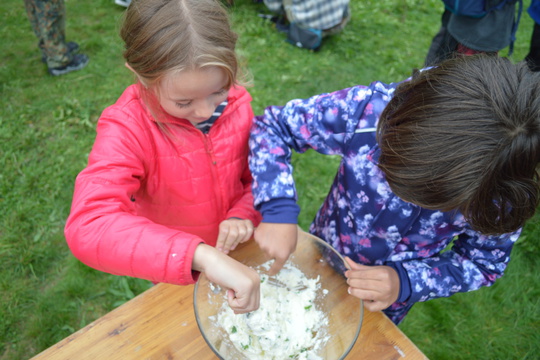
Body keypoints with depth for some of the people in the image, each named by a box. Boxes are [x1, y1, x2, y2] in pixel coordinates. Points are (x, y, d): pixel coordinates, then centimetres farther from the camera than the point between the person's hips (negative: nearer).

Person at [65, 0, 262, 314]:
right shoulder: (127, 128, -31)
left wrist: (245, 215, -27)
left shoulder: (238, 102, -19)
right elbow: (87, 227, -46)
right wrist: (202, 255, -58)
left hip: (239, 258, 3)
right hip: (174, 274, -2)